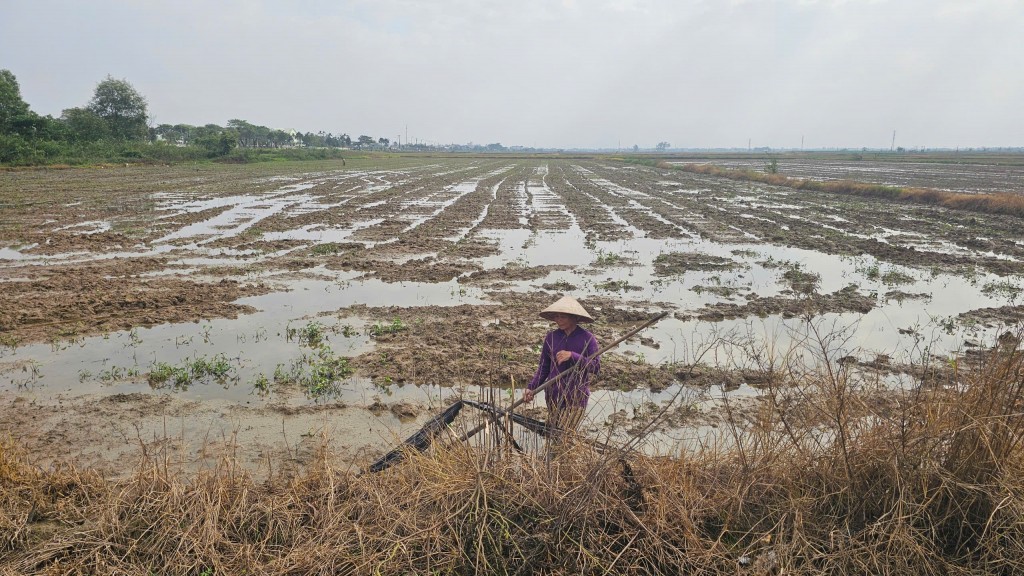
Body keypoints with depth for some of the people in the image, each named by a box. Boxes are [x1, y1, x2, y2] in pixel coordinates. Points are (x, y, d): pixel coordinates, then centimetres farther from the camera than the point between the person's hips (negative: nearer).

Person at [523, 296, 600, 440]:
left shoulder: (587, 338, -6)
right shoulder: (551, 337, 4)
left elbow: (596, 368, -10)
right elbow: (544, 367, 10)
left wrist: (572, 356, -21)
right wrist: (532, 388, -3)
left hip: (576, 398, -4)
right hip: (554, 396, 4)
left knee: (564, 437, -9)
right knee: (551, 435, 8)